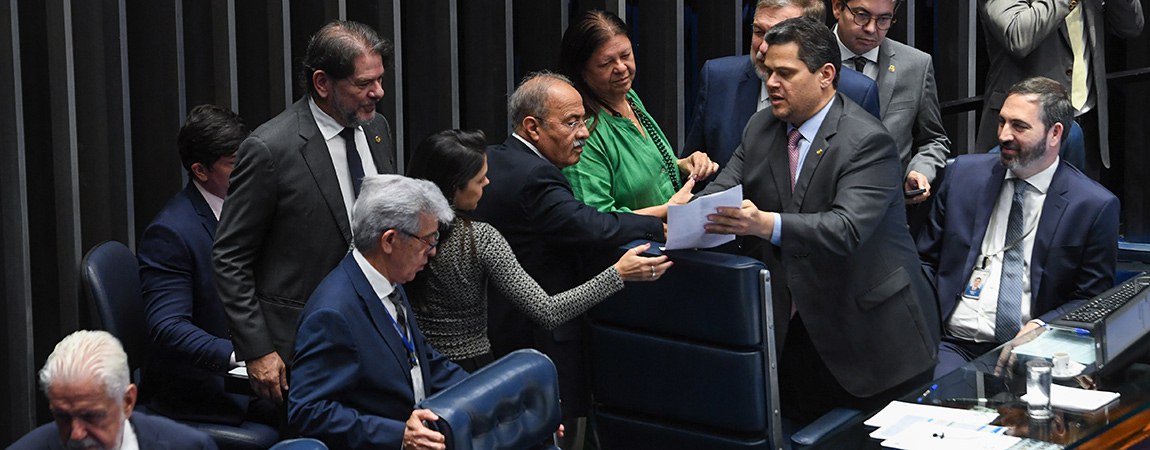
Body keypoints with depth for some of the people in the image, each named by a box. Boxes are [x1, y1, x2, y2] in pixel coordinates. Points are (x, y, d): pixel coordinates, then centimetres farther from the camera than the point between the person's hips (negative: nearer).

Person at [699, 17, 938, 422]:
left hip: (863, 327, -5)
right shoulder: (762, 127, 7)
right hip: (792, 326, 5)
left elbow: (847, 228, -27)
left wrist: (769, 225, -42)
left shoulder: (867, 141, -15)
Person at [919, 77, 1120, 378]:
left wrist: (1039, 328, -14)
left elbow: (1092, 301, 4)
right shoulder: (964, 173, 11)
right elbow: (925, 260, 17)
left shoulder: (1095, 206, 1)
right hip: (952, 345, 2)